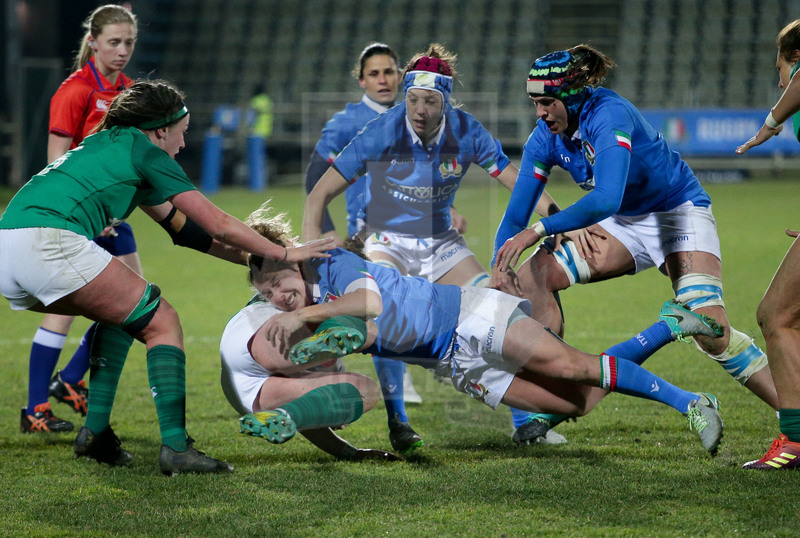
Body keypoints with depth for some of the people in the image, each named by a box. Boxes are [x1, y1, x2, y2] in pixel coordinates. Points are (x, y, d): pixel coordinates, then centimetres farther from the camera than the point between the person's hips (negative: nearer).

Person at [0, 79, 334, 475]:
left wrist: (248, 257, 36)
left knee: (122, 315, 27)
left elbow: (181, 226, 36)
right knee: (162, 323, 2)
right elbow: (217, 224, 6)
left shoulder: (107, 143, 31)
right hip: (51, 242, -9)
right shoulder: (144, 152, 6)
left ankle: (95, 433, 18)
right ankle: (175, 447, -8)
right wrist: (284, 254, 17)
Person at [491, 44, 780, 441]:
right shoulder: (545, 139, -8)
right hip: (625, 226, 7)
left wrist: (538, 230, -45)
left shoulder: (608, 115, -30)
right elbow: (515, 215, -3)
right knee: (534, 274, -9)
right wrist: (500, 268, -18)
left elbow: (606, 199, -43)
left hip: (679, 213, -7)